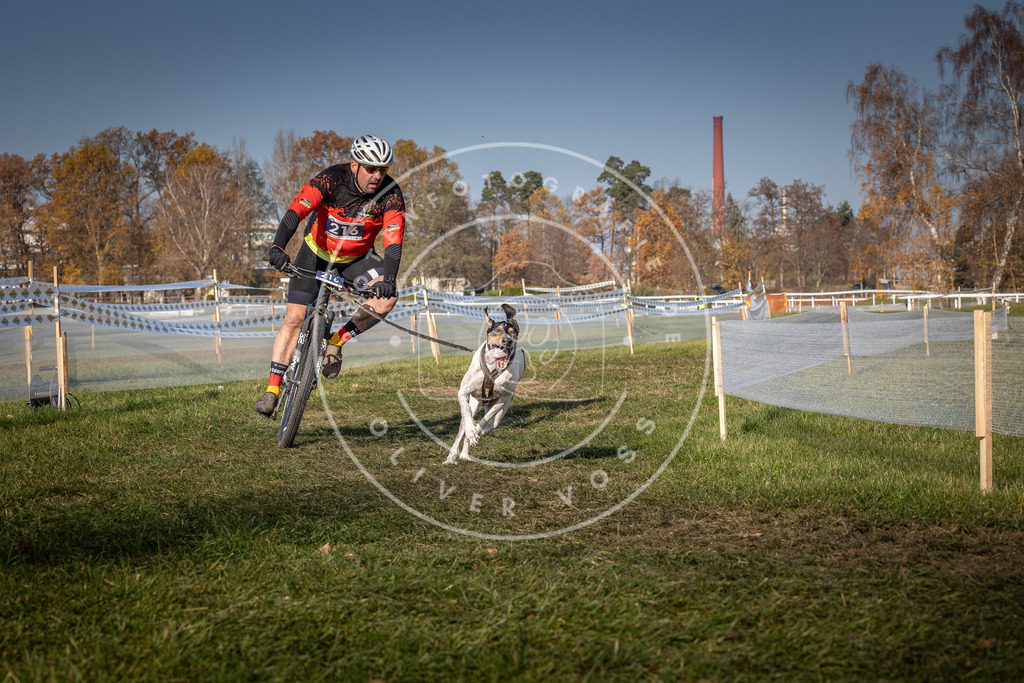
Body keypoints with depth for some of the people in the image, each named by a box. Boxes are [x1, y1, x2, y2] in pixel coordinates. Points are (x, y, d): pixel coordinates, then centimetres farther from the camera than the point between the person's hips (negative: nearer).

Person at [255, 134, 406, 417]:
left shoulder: (391, 195, -24)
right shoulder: (332, 179, -28)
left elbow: (393, 244, -30)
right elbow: (296, 211, -39)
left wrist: (388, 278, -48)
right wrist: (278, 247, -55)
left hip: (356, 258, 1)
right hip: (318, 251, -1)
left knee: (388, 297, -26)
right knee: (294, 318, -10)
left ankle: (336, 341, -8)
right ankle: (273, 389, -1)